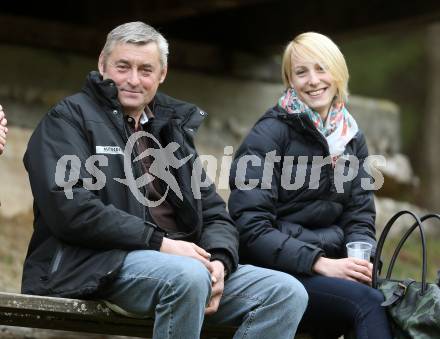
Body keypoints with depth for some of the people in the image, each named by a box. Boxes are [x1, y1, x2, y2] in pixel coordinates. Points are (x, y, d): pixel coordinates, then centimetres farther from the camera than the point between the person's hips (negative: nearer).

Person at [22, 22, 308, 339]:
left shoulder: (174, 128, 23)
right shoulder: (69, 118, 3)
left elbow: (214, 213, 19)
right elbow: (69, 207, -13)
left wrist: (219, 260, -5)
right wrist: (160, 243, -16)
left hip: (181, 261, 7)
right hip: (98, 262, -7)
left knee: (289, 293, -11)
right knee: (188, 276, -37)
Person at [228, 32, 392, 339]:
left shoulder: (352, 138, 14)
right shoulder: (269, 134, -4)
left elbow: (360, 217, 13)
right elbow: (251, 226, -12)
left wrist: (362, 260, -10)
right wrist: (321, 263, -20)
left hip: (331, 265, 5)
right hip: (277, 271, -5)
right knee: (369, 302, -32)